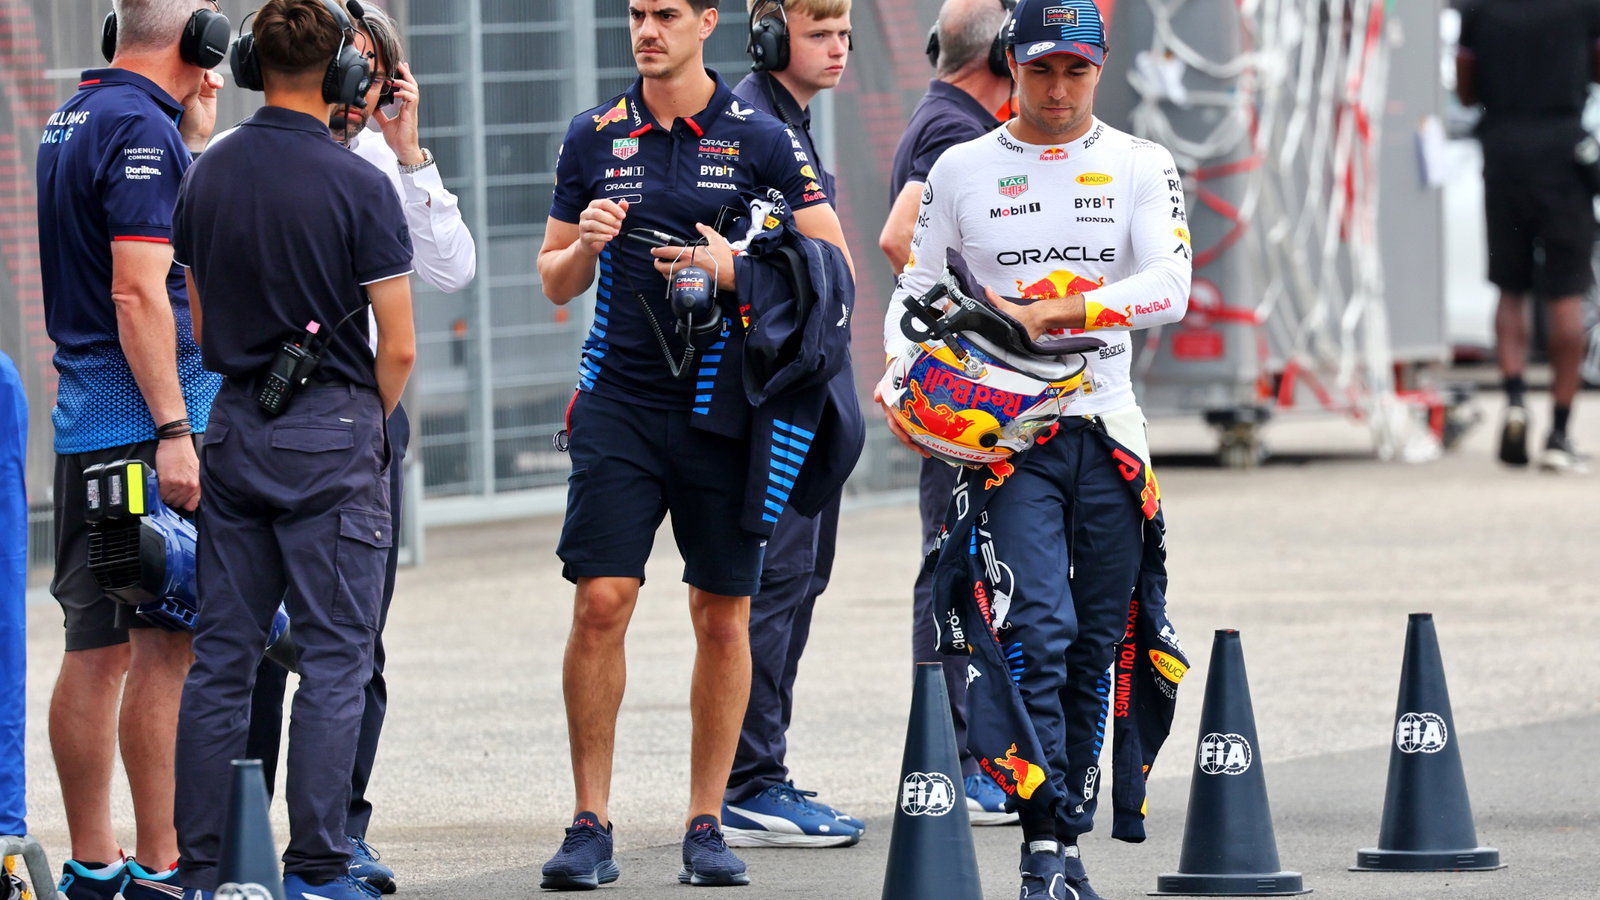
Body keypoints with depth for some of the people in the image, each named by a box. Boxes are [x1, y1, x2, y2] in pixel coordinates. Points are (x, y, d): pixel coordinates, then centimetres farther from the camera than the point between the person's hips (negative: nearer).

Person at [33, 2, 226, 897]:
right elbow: (138, 291, -19)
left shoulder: (74, 118, 16)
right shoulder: (142, 127, -13)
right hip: (146, 419, -9)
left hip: (86, 420, 9)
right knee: (168, 646, -7)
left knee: (98, 647, 10)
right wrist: (174, 432, -20)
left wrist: (196, 130, 20)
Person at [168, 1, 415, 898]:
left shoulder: (208, 176, 5)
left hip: (234, 422, 5)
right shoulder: (358, 186, -12)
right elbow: (398, 347, -10)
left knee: (223, 654, 8)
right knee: (336, 655, -2)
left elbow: (200, 322, 13)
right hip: (332, 431, -5)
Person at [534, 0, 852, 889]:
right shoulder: (595, 136, 7)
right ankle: (590, 825, -2)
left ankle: (706, 824, 12)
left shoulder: (759, 139, 1)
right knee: (600, 603, -8)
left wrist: (733, 269, -13)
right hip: (620, 404, 1)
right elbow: (555, 282, 14)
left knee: (723, 616, 2)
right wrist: (585, 248, -9)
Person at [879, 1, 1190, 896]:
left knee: (1095, 647, 6)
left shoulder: (1141, 167, 4)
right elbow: (916, 290, 9)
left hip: (1106, 431, 2)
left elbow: (1170, 286, -10)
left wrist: (1053, 313, -21)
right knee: (1039, 630, -17)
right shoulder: (962, 170, 6)